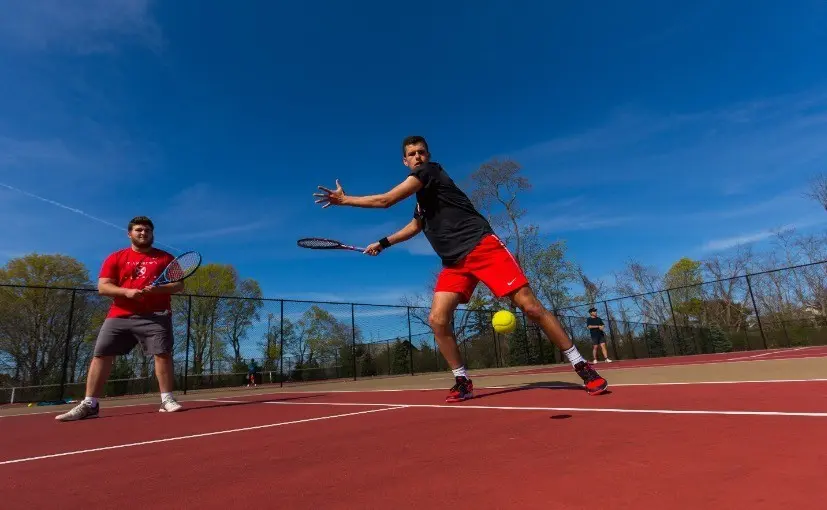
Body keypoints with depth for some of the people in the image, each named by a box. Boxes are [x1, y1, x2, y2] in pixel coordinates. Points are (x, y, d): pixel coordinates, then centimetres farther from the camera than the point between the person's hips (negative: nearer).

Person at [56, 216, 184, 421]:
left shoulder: (165, 258, 9)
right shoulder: (115, 258, 12)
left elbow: (179, 284, 5)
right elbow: (102, 287, 5)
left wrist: (158, 289, -14)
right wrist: (127, 292, -14)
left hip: (155, 315, -2)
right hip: (119, 316, 2)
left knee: (162, 353, -12)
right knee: (101, 355, 0)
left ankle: (167, 400, -5)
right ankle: (89, 405, 8)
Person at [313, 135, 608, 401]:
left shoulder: (431, 170, -3)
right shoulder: (422, 198, 22)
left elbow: (385, 200, -10)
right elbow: (415, 226, 41)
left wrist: (344, 199, 1)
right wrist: (383, 243, 36)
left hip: (481, 246, -8)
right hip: (454, 262, 8)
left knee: (530, 306, -12)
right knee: (437, 320, -8)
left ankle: (581, 366, 3)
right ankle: (462, 382, 8)